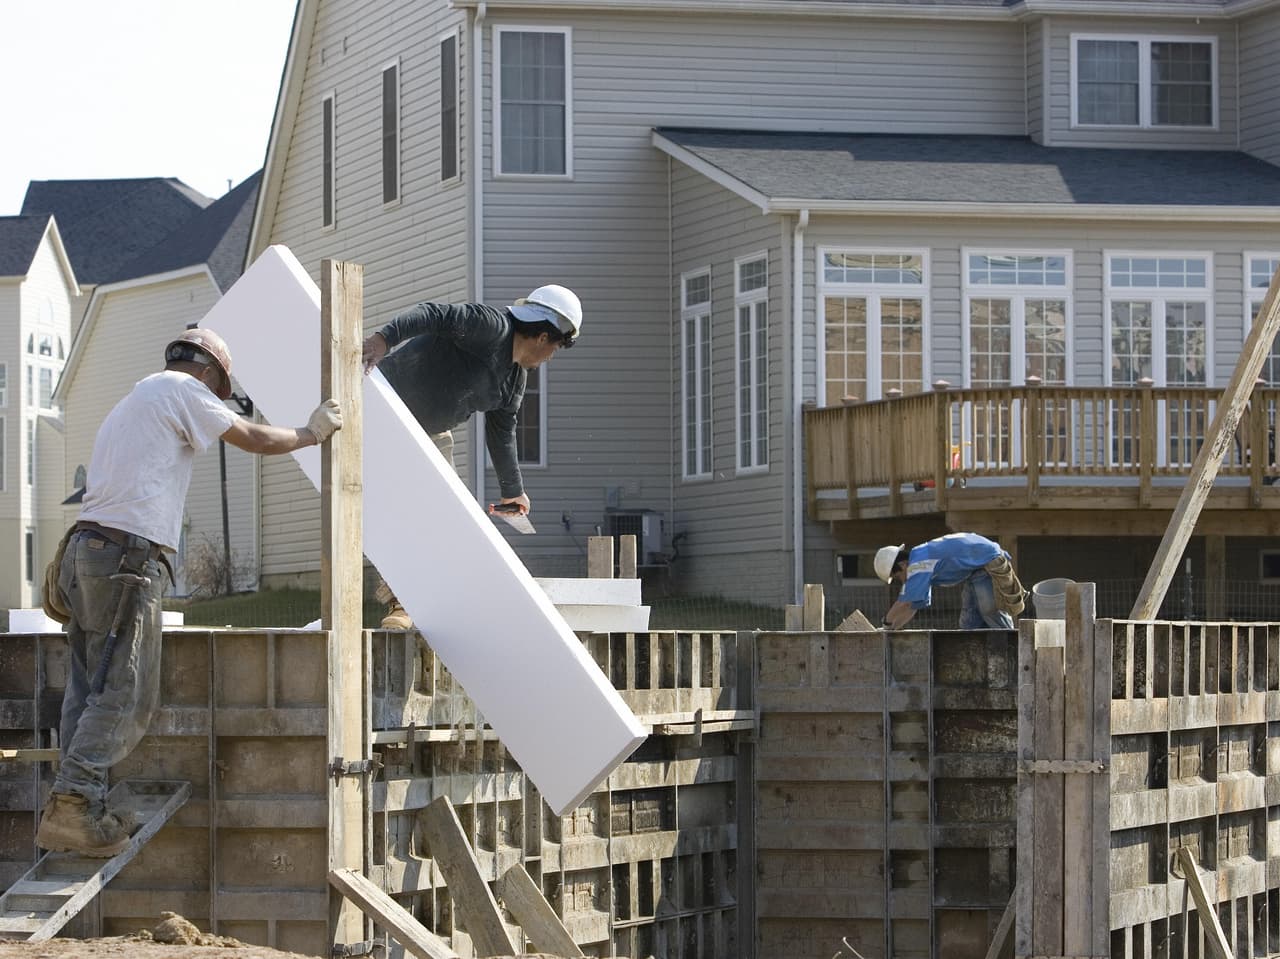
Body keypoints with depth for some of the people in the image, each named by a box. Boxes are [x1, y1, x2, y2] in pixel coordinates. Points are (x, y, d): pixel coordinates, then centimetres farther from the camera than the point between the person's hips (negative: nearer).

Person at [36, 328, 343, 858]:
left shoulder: (130, 402, 30)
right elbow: (254, 439, 4)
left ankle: (71, 812, 4)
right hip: (128, 553, -9)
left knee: (90, 688, 7)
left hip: (85, 548, 9)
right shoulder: (181, 388, 3)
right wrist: (311, 433, 20)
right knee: (122, 692, -10)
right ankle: (74, 805, -18)